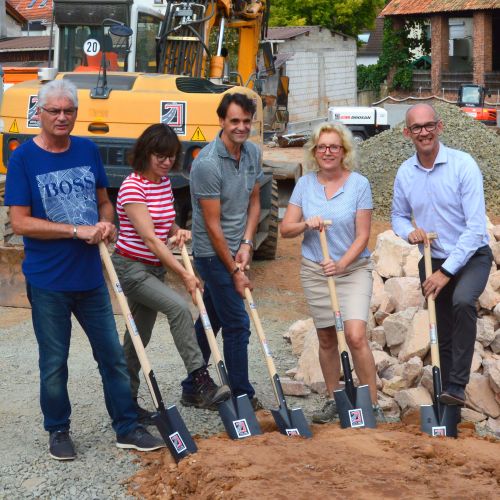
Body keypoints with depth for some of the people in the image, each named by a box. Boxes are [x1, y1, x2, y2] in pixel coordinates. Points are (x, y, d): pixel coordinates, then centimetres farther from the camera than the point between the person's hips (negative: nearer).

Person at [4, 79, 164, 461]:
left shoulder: (88, 151, 4)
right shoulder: (24, 158, -10)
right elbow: (20, 222, -14)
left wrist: (106, 225, -8)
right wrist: (78, 231, -20)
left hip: (91, 275, 4)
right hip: (47, 282, -4)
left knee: (113, 354, 11)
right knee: (54, 362, 9)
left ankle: (127, 428, 23)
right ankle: (58, 431, 27)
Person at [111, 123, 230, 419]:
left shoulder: (165, 182, 7)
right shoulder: (132, 187, -17)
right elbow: (150, 239, -23)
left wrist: (178, 231, -3)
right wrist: (184, 275, -25)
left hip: (155, 268, 8)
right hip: (131, 268, -8)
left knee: (139, 337, 11)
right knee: (179, 308, -26)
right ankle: (202, 385, -26)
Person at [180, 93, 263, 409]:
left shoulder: (253, 153, 2)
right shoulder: (208, 164, -22)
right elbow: (213, 225, -19)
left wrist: (246, 244, -3)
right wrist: (234, 270, -15)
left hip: (235, 251, 8)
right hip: (213, 253, -8)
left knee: (210, 321, 16)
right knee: (237, 325, -3)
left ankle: (193, 389, 28)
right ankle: (243, 396, 9)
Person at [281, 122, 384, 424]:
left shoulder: (359, 184, -7)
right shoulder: (305, 184, 2)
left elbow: (362, 236, -9)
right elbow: (286, 229, 1)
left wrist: (341, 264, -22)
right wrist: (306, 224, -19)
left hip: (354, 268, -3)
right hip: (315, 271, 3)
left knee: (356, 336, -16)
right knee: (327, 340, 11)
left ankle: (373, 405, -6)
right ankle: (334, 401, 26)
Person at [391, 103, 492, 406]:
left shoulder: (463, 164, -17)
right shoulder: (405, 173, -1)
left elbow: (476, 226, -21)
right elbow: (398, 216, 14)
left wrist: (446, 271, -22)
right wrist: (409, 231, -12)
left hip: (471, 256, -5)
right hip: (432, 260, 5)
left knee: (462, 300, -34)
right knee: (442, 334, 12)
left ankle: (457, 385, -28)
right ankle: (446, 394, 26)